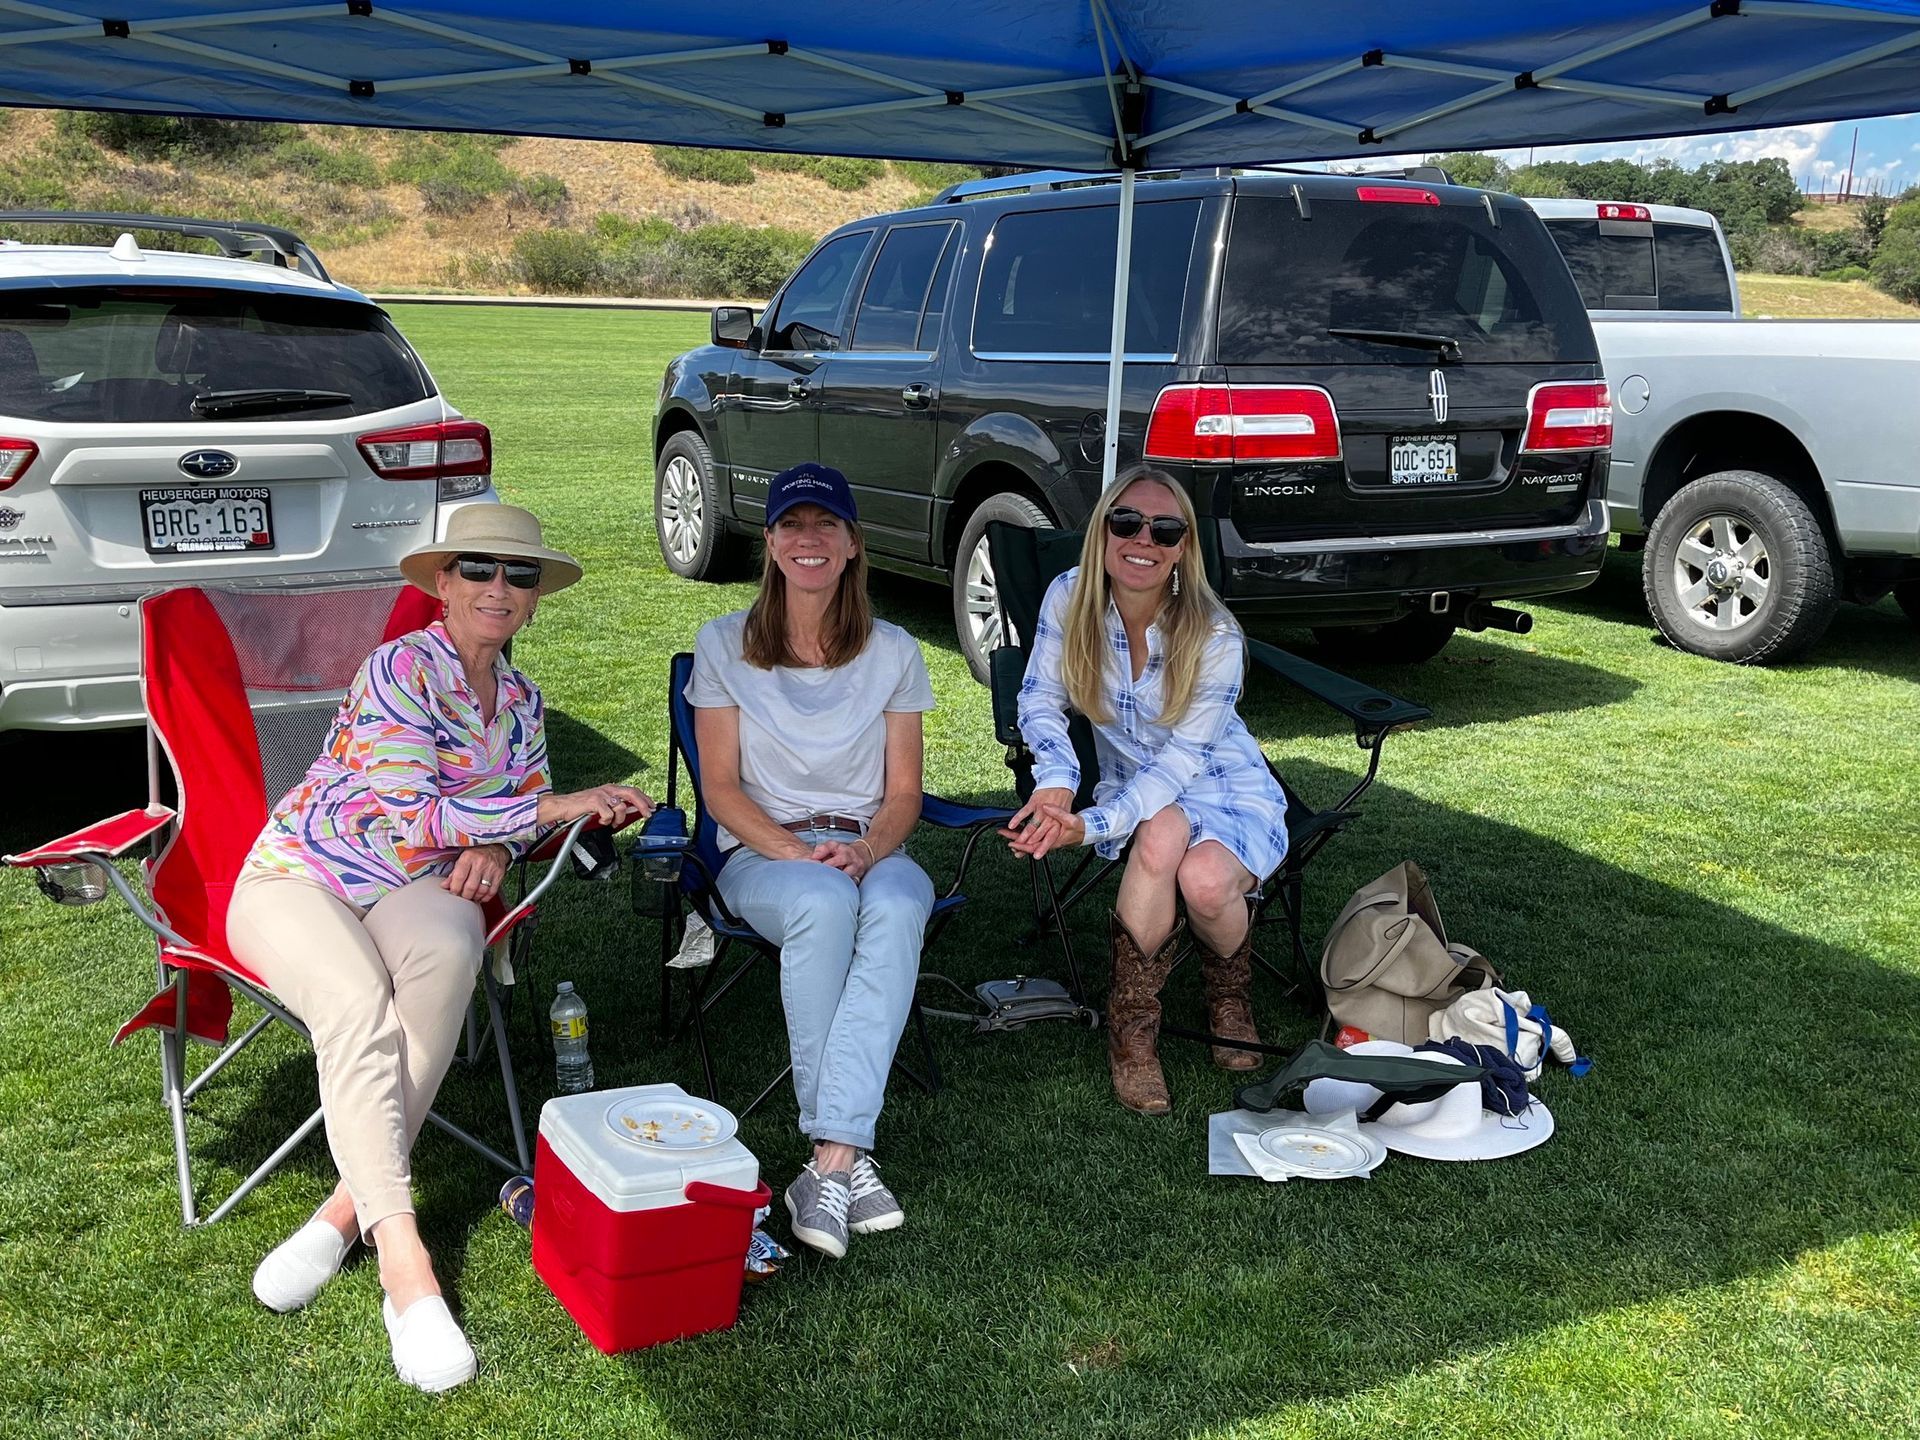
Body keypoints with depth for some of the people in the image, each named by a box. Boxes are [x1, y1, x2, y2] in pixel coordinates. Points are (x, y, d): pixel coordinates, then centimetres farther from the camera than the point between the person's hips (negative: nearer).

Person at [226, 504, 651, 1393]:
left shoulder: (519, 698, 9)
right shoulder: (400, 670, -13)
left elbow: (530, 808, 14)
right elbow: (408, 817, -21)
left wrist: (492, 848, -10)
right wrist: (552, 807, -21)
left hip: (412, 889, 4)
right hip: (298, 877, -4)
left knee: (449, 949, -33)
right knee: (359, 1008, -36)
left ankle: (348, 1207, -27)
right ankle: (402, 1258, -36)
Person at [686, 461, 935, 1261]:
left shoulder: (893, 652, 10)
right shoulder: (724, 644, 7)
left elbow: (904, 792, 7)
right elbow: (720, 786, 1)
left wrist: (867, 848, -16)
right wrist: (794, 851, -17)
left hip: (869, 850, 1)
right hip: (761, 852, -1)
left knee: (897, 901, -37)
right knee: (822, 901, -39)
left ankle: (828, 1162, -43)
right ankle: (849, 1157, -34)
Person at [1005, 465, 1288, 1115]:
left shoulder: (1214, 634, -21)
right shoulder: (1070, 598, -12)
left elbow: (1182, 759, -24)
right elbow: (1041, 699, -7)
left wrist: (1089, 825, -37)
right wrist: (1055, 782, -29)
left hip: (1226, 789, -2)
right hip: (1134, 788, 2)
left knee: (1205, 878, -34)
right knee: (1164, 833, -36)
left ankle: (1231, 989, 3)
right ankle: (1131, 1022, -19)